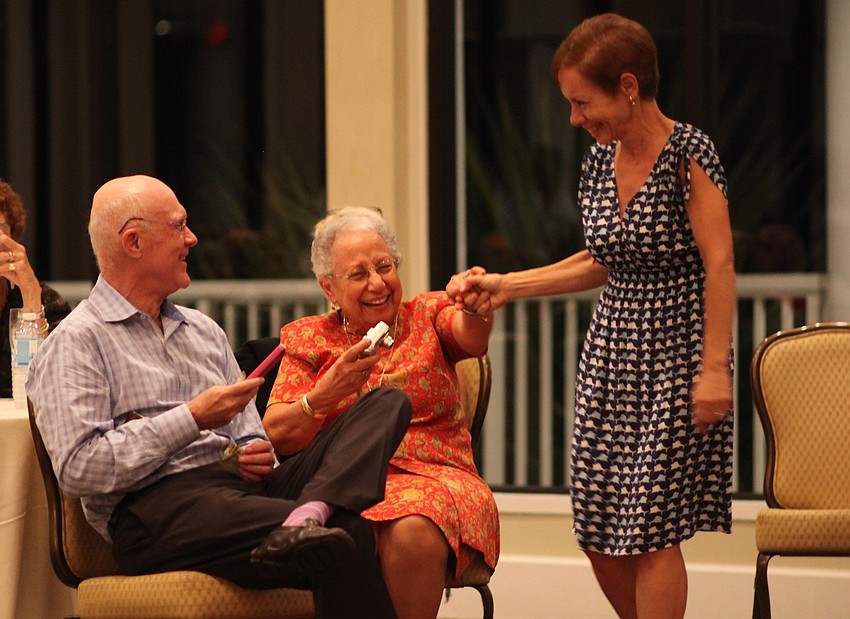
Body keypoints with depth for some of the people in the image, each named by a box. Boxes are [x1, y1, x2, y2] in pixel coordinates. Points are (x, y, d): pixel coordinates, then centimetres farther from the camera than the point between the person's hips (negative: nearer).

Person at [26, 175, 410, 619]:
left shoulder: (203, 330, 28)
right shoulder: (74, 344, 2)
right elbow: (78, 469, -11)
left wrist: (258, 454, 3)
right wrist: (192, 419, -9)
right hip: (158, 509, -9)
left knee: (387, 405, -15)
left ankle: (308, 517, -36)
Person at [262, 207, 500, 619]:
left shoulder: (428, 316, 15)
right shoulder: (308, 339, 15)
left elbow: (471, 338, -11)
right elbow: (276, 436, 5)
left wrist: (476, 306, -35)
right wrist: (330, 391, -12)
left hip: (434, 478, 0)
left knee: (413, 530, -36)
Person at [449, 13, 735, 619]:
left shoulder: (688, 153, -13)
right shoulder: (599, 161, 8)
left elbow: (719, 263, -14)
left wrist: (714, 367, -18)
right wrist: (505, 286, 12)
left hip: (675, 354, -7)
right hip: (611, 352, 7)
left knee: (648, 529, -6)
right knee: (600, 533, 5)